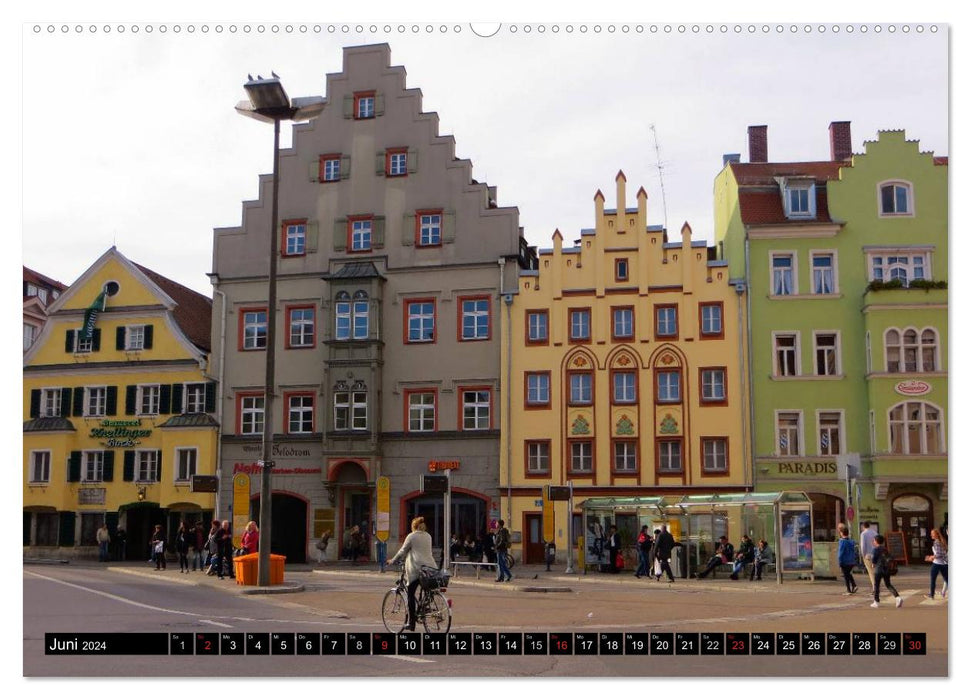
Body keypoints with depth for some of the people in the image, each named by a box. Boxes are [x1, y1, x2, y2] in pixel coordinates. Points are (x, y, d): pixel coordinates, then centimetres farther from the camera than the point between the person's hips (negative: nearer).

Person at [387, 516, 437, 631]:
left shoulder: (411, 536, 0)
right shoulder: (428, 536, 17)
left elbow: (402, 552, 2)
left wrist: (392, 562, 15)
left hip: (416, 568, -5)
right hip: (430, 567, 5)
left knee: (411, 594, 0)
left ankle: (411, 622, -3)